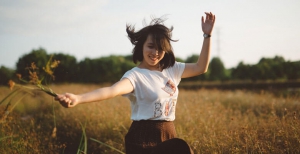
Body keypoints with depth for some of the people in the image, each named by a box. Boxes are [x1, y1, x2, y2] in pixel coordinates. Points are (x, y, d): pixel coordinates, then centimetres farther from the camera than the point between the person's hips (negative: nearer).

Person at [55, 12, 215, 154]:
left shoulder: (171, 69, 6)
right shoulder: (135, 75, -14)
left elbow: (200, 68, 10)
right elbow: (113, 90, -31)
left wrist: (207, 35, 3)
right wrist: (78, 99, -48)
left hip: (169, 136, 6)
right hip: (143, 138, -6)